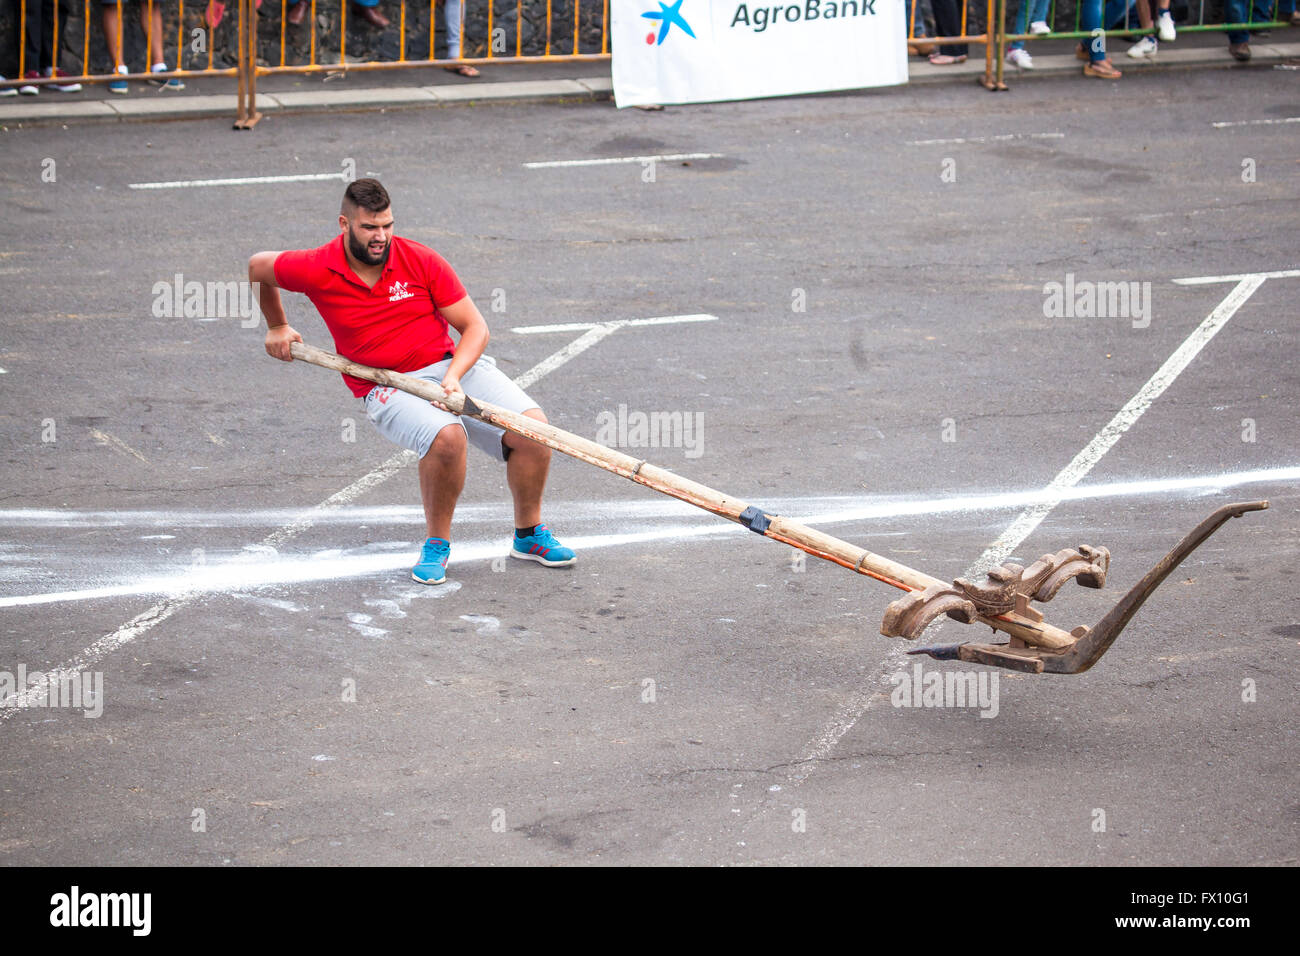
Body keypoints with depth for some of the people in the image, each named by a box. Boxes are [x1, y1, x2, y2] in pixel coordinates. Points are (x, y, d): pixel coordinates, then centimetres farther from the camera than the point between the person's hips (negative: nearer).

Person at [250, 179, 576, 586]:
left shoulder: (421, 261, -6)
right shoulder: (316, 270, -7)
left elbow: (475, 327, -3)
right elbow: (258, 267, 14)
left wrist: (453, 377, -19)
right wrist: (277, 327, 23)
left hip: (452, 366, 2)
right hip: (387, 389, -2)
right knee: (447, 437, -36)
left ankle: (529, 534, 6)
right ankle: (437, 544, -11)